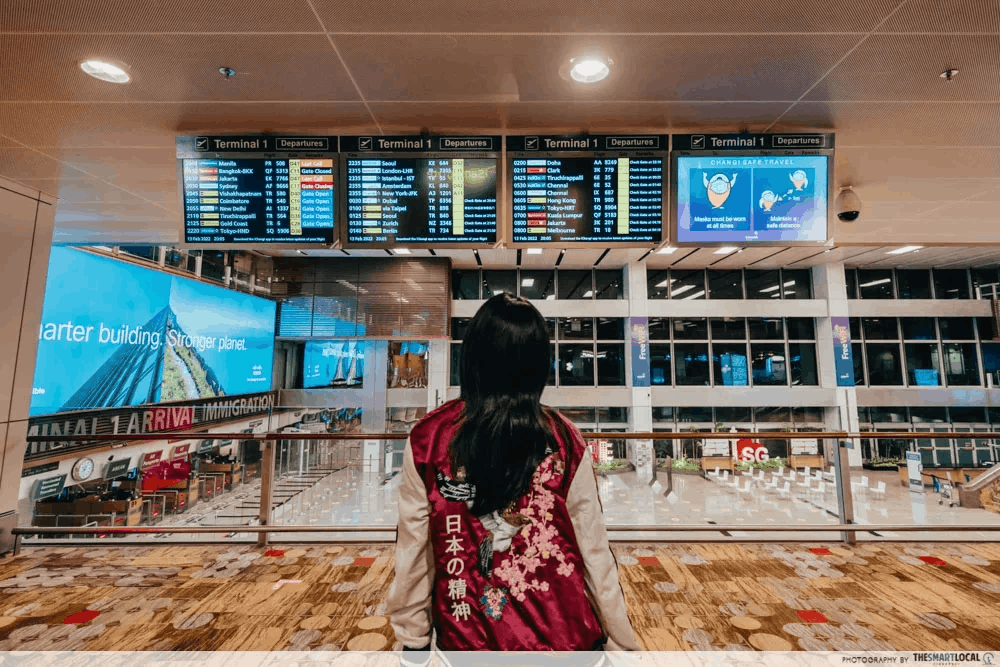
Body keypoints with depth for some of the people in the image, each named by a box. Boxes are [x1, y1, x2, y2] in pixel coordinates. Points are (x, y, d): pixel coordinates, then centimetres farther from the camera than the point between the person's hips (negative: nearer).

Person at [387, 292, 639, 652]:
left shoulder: (428, 438, -15)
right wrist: (621, 642, 5)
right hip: (560, 635, 0)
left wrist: (414, 639, 6)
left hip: (465, 635, 1)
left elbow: (413, 552, -8)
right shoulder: (563, 441, -16)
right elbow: (593, 549, -9)